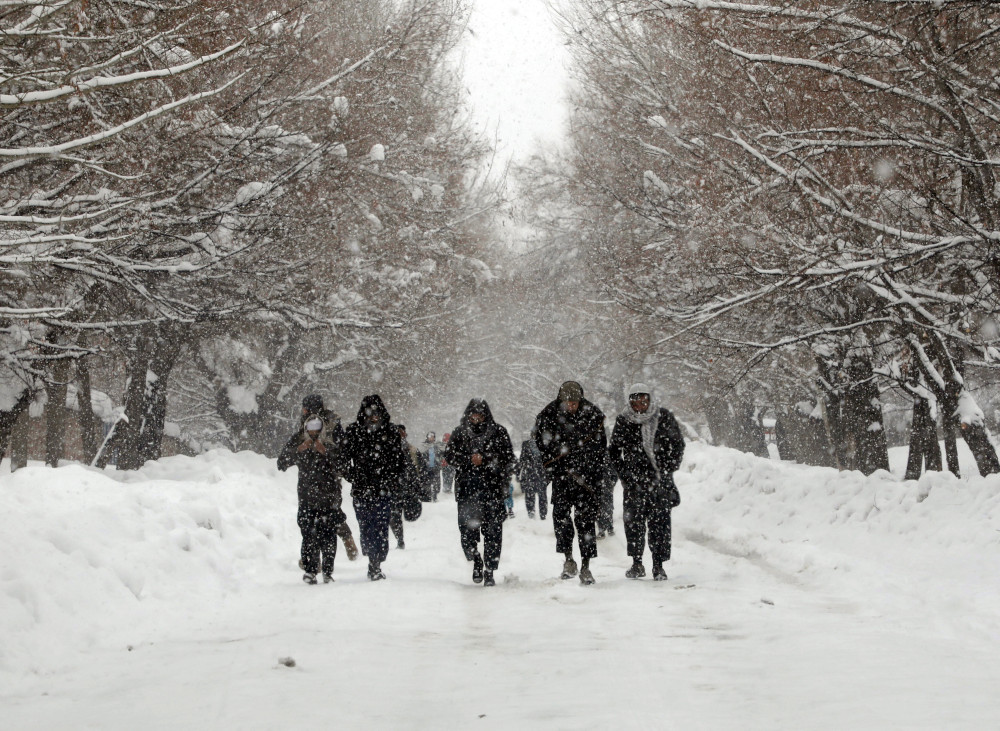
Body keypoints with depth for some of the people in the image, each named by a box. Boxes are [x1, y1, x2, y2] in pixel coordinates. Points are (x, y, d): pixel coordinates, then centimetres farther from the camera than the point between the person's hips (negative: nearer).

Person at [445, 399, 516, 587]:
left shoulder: (498, 433, 6)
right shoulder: (459, 434, 11)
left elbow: (507, 458, 0)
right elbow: (450, 456, 4)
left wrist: (483, 459, -12)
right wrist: (469, 460, -12)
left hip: (492, 488, -1)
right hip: (466, 489, 1)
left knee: (492, 531, -5)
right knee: (467, 529, -3)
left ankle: (489, 571, 1)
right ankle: (476, 562, 22)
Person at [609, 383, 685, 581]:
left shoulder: (664, 418, 2)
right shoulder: (623, 421, 4)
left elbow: (677, 445, 9)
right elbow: (614, 451, 12)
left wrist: (667, 469, 0)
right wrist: (623, 474, 2)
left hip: (660, 479, -1)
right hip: (634, 480, 1)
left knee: (660, 521, -3)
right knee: (633, 520, -3)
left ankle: (658, 565, 3)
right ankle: (637, 564, 7)